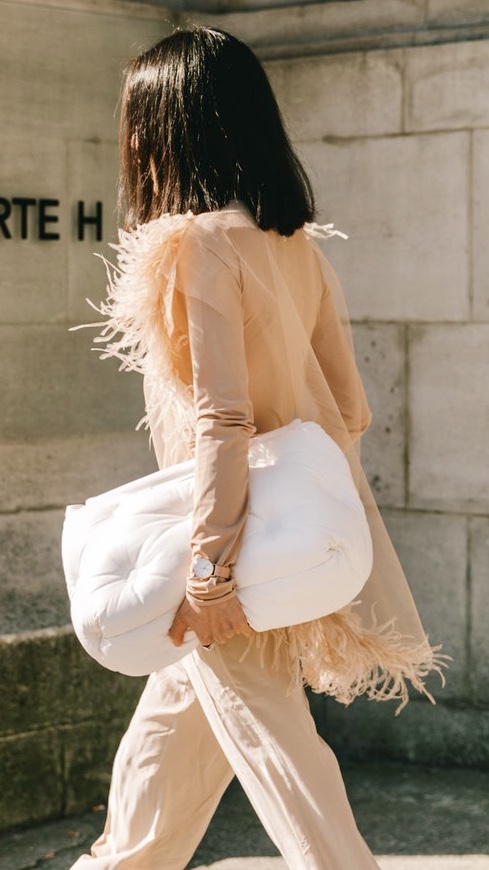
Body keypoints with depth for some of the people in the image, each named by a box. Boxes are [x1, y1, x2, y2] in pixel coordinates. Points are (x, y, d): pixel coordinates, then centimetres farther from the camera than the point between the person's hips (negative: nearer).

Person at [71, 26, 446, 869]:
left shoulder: (196, 244, -17)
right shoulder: (295, 242, 6)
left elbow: (222, 419, -23)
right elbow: (349, 405, 8)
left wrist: (209, 567, -22)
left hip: (247, 540, -9)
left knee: (266, 734, 1)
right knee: (174, 710, 24)